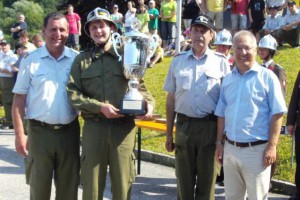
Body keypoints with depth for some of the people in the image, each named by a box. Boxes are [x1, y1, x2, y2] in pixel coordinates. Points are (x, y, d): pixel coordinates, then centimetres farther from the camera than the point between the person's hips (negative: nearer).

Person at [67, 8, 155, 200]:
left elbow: (139, 86, 11)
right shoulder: (81, 60, 6)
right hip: (93, 127, 0)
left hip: (124, 128, 1)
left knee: (123, 184, 9)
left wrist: (149, 103, -9)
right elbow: (73, 93, -2)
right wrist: (99, 107, -14)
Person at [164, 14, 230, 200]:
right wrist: (169, 134, 8)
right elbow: (171, 100, 9)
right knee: (184, 180, 12)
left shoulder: (221, 62, 0)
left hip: (210, 127, -2)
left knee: (207, 181, 8)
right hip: (184, 126, 2)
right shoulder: (178, 61, 6)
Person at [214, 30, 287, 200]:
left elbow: (277, 114, -9)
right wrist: (219, 143, 10)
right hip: (230, 149, 5)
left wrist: (272, 146, -14)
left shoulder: (267, 77, -7)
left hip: (256, 150, -5)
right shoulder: (228, 79, 9)